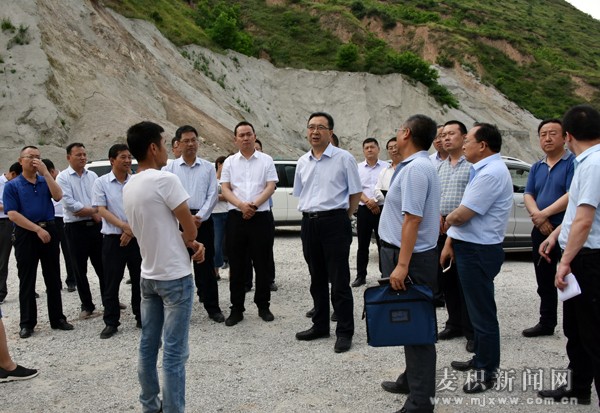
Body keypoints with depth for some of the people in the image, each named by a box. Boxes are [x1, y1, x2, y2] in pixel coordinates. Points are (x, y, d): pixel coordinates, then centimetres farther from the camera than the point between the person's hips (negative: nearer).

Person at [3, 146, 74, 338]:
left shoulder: (45, 181, 11)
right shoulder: (12, 186, 0)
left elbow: (58, 196, -9)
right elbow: (13, 214, -9)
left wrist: (46, 172, -12)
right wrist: (37, 229, -16)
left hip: (49, 231, 3)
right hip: (26, 234, -3)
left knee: (53, 278, 8)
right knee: (27, 280, 4)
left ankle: (57, 318, 17)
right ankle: (27, 323, 13)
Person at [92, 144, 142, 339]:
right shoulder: (101, 183, -1)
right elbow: (102, 210, -7)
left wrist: (131, 230, -13)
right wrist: (124, 226, -18)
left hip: (136, 237, 2)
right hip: (112, 239, -2)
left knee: (139, 280, 9)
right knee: (111, 283, 4)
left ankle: (142, 317, 23)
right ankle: (111, 322, 14)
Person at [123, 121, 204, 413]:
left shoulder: (128, 188, 8)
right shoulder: (165, 180, -17)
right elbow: (190, 229, -14)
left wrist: (190, 245, 4)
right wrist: (190, 240, 9)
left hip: (148, 276, 8)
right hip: (174, 277, -8)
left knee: (148, 346, 15)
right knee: (174, 352, -2)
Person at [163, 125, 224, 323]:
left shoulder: (208, 167, 7)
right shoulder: (170, 168, 5)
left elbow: (212, 195, 1)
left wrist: (200, 216, -12)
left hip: (203, 220, 0)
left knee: (206, 265, 4)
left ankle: (213, 307, 12)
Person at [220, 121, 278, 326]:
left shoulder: (266, 160, 5)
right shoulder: (229, 162, 9)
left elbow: (270, 187, -2)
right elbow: (225, 189, 3)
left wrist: (254, 204, -16)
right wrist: (241, 205, -14)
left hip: (261, 217, -1)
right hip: (236, 217, 1)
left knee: (263, 264, 5)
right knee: (237, 265, 5)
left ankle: (263, 306, 18)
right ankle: (236, 308, 13)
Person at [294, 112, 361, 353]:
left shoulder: (344, 158, -5)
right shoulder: (303, 162, 11)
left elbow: (356, 193, -1)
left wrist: (342, 217, 0)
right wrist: (309, 214, 13)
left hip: (334, 222, -6)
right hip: (309, 223, 6)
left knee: (339, 280, -2)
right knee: (317, 279, 15)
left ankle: (345, 331, 6)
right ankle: (320, 325, 27)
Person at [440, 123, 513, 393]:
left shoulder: (491, 173, -21)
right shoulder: (481, 169, 13)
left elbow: (461, 215, -23)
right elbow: (460, 213, 14)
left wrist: (448, 219, -1)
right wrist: (449, 242, 11)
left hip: (478, 251, -10)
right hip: (471, 248, 10)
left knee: (482, 312, 1)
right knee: (477, 308, 21)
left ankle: (487, 371, 14)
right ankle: (481, 359, 35)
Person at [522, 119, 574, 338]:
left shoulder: (573, 163, -7)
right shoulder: (537, 167, 14)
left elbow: (572, 196, -17)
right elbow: (528, 195, 7)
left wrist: (545, 214, -15)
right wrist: (537, 217, -11)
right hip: (541, 231, 7)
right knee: (544, 281, 15)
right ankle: (546, 322, 28)